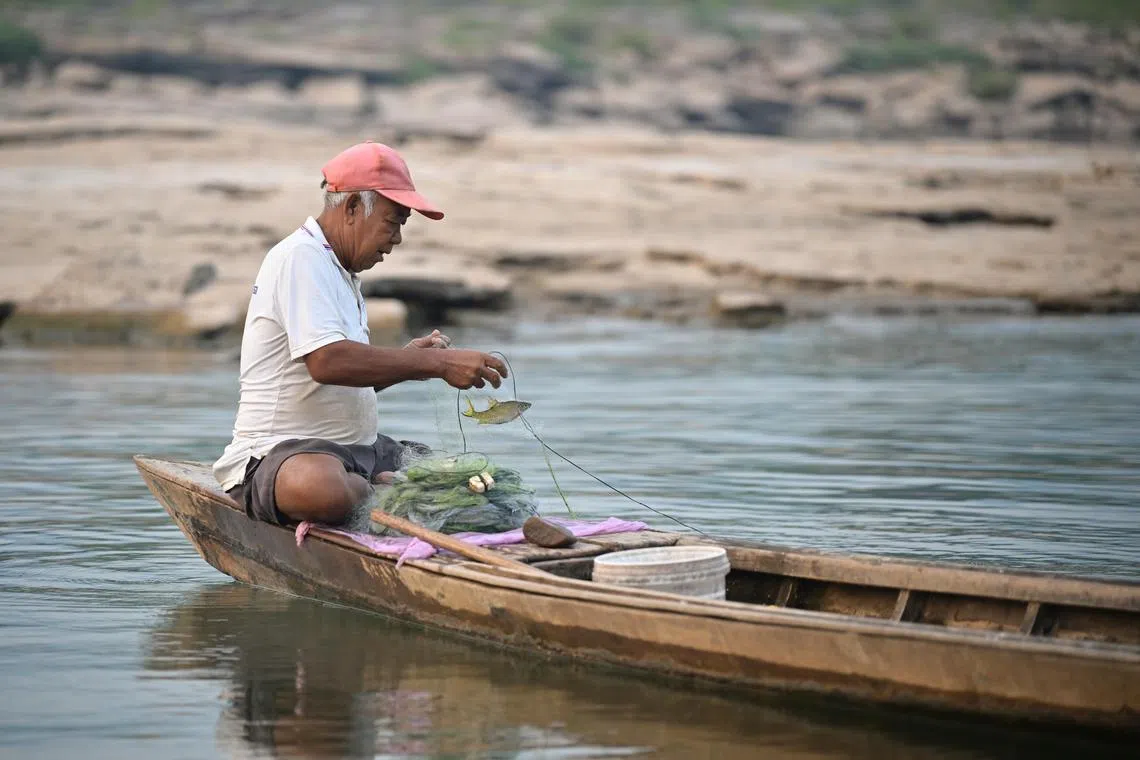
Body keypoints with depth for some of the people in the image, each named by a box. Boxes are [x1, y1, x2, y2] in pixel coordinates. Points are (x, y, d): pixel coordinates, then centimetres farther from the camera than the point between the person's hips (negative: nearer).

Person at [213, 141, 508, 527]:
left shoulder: (339, 270, 19)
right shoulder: (301, 257, -13)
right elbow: (326, 361, -28)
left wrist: (409, 359, 4)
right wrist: (436, 362, -25)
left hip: (361, 449, 8)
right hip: (283, 451, -8)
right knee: (322, 489, -41)